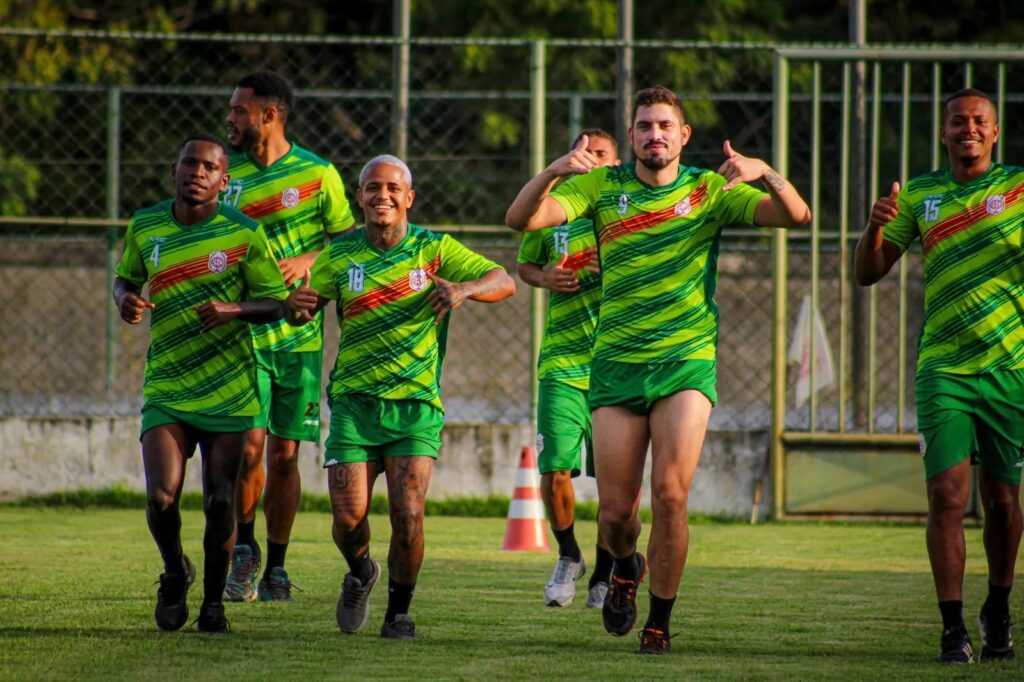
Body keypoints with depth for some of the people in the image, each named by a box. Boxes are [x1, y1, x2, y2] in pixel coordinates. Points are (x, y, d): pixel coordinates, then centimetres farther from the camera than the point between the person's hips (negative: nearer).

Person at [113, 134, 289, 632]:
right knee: (161, 497, -14)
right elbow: (125, 277, 20)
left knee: (219, 503, -3)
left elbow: (275, 301, 1)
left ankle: (213, 600, 19)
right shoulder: (144, 227, 4)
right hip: (165, 389, 1)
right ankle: (174, 572, 16)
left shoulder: (244, 234, -4)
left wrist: (234, 309, -19)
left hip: (229, 391, -1)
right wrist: (126, 299, -3)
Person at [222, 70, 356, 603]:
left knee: (285, 453, 3)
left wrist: (310, 260, -11)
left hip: (299, 335, -1)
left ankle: (276, 568, 15)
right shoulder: (227, 174, 7)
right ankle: (245, 549, 10)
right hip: (242, 331, 1)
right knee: (248, 444, -12)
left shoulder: (317, 174, 1)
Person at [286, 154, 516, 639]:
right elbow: (300, 313, 4)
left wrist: (464, 289, -28)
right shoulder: (340, 254, 4)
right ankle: (360, 573, 27)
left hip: (416, 401, -1)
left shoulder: (434, 249, 0)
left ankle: (399, 612, 6)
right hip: (354, 400, 1)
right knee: (349, 518, -7)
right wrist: (296, 305, -21)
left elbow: (504, 281, -6)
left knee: (408, 515, -14)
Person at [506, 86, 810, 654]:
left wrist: (764, 174, -28)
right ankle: (626, 567, 36)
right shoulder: (602, 186, 5)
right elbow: (521, 219, -6)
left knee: (670, 496, -14)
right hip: (616, 365, 1)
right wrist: (554, 172, -25)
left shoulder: (709, 190, 3)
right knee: (615, 511, 1)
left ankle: (660, 621, 2)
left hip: (687, 361, -1)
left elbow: (795, 215, -8)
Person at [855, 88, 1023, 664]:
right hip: (943, 370, 1)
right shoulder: (920, 196, 9)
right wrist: (876, 227, -9)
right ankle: (953, 628, -8)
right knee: (948, 494, -11)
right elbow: (869, 272, 11)